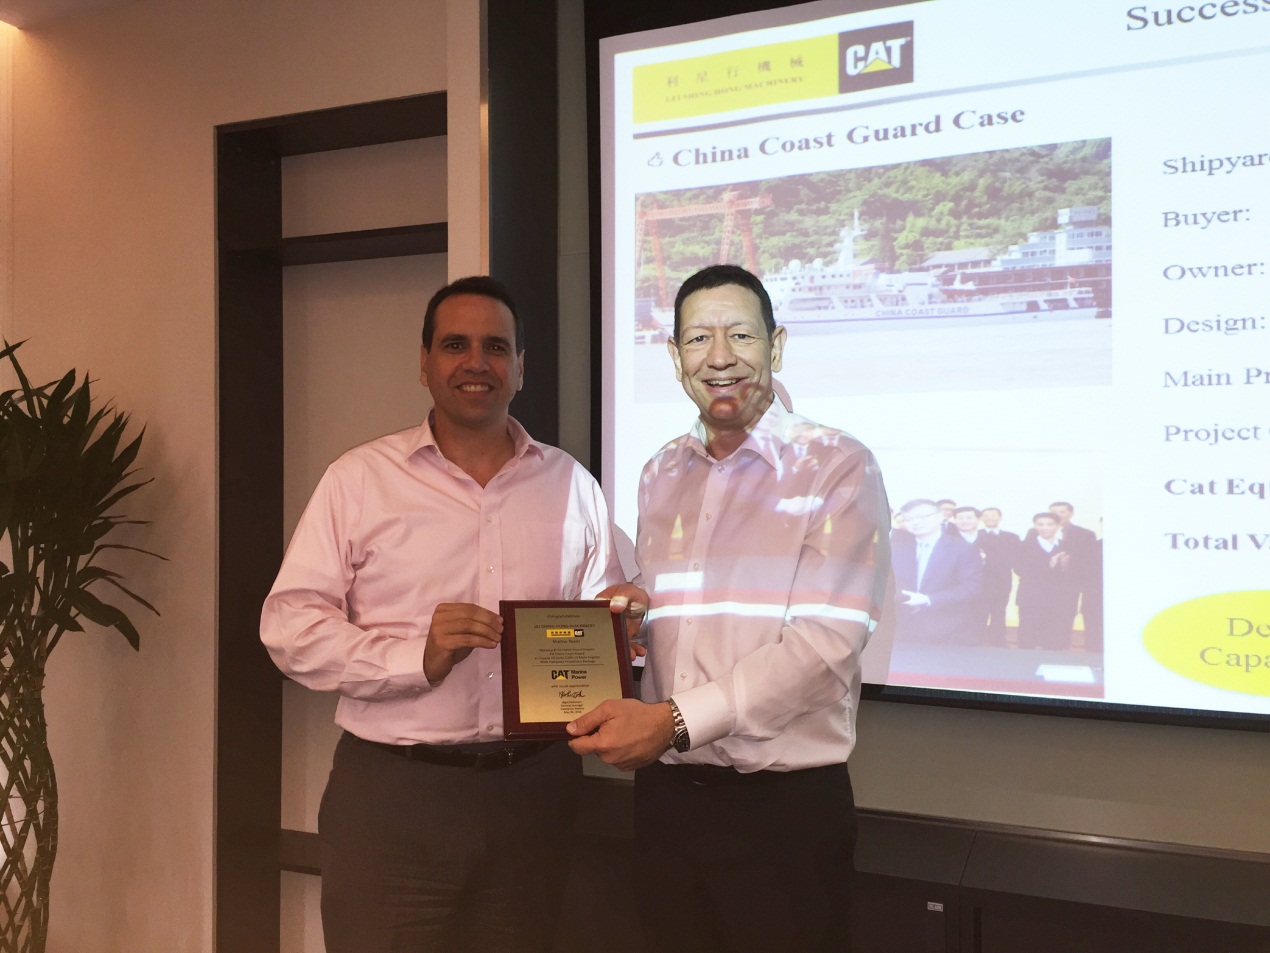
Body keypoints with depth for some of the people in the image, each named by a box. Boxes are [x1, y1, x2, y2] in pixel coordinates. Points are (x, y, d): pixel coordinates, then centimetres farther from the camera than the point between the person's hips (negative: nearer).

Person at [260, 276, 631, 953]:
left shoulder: (571, 486, 10)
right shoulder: (360, 479, 0)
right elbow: (290, 624, -5)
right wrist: (416, 658, -18)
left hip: (532, 791, 3)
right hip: (392, 791, -2)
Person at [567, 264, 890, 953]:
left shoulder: (838, 469, -8)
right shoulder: (661, 475, 11)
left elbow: (826, 643, -17)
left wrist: (676, 720, -22)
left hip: (786, 802, -5)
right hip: (665, 792, 5)